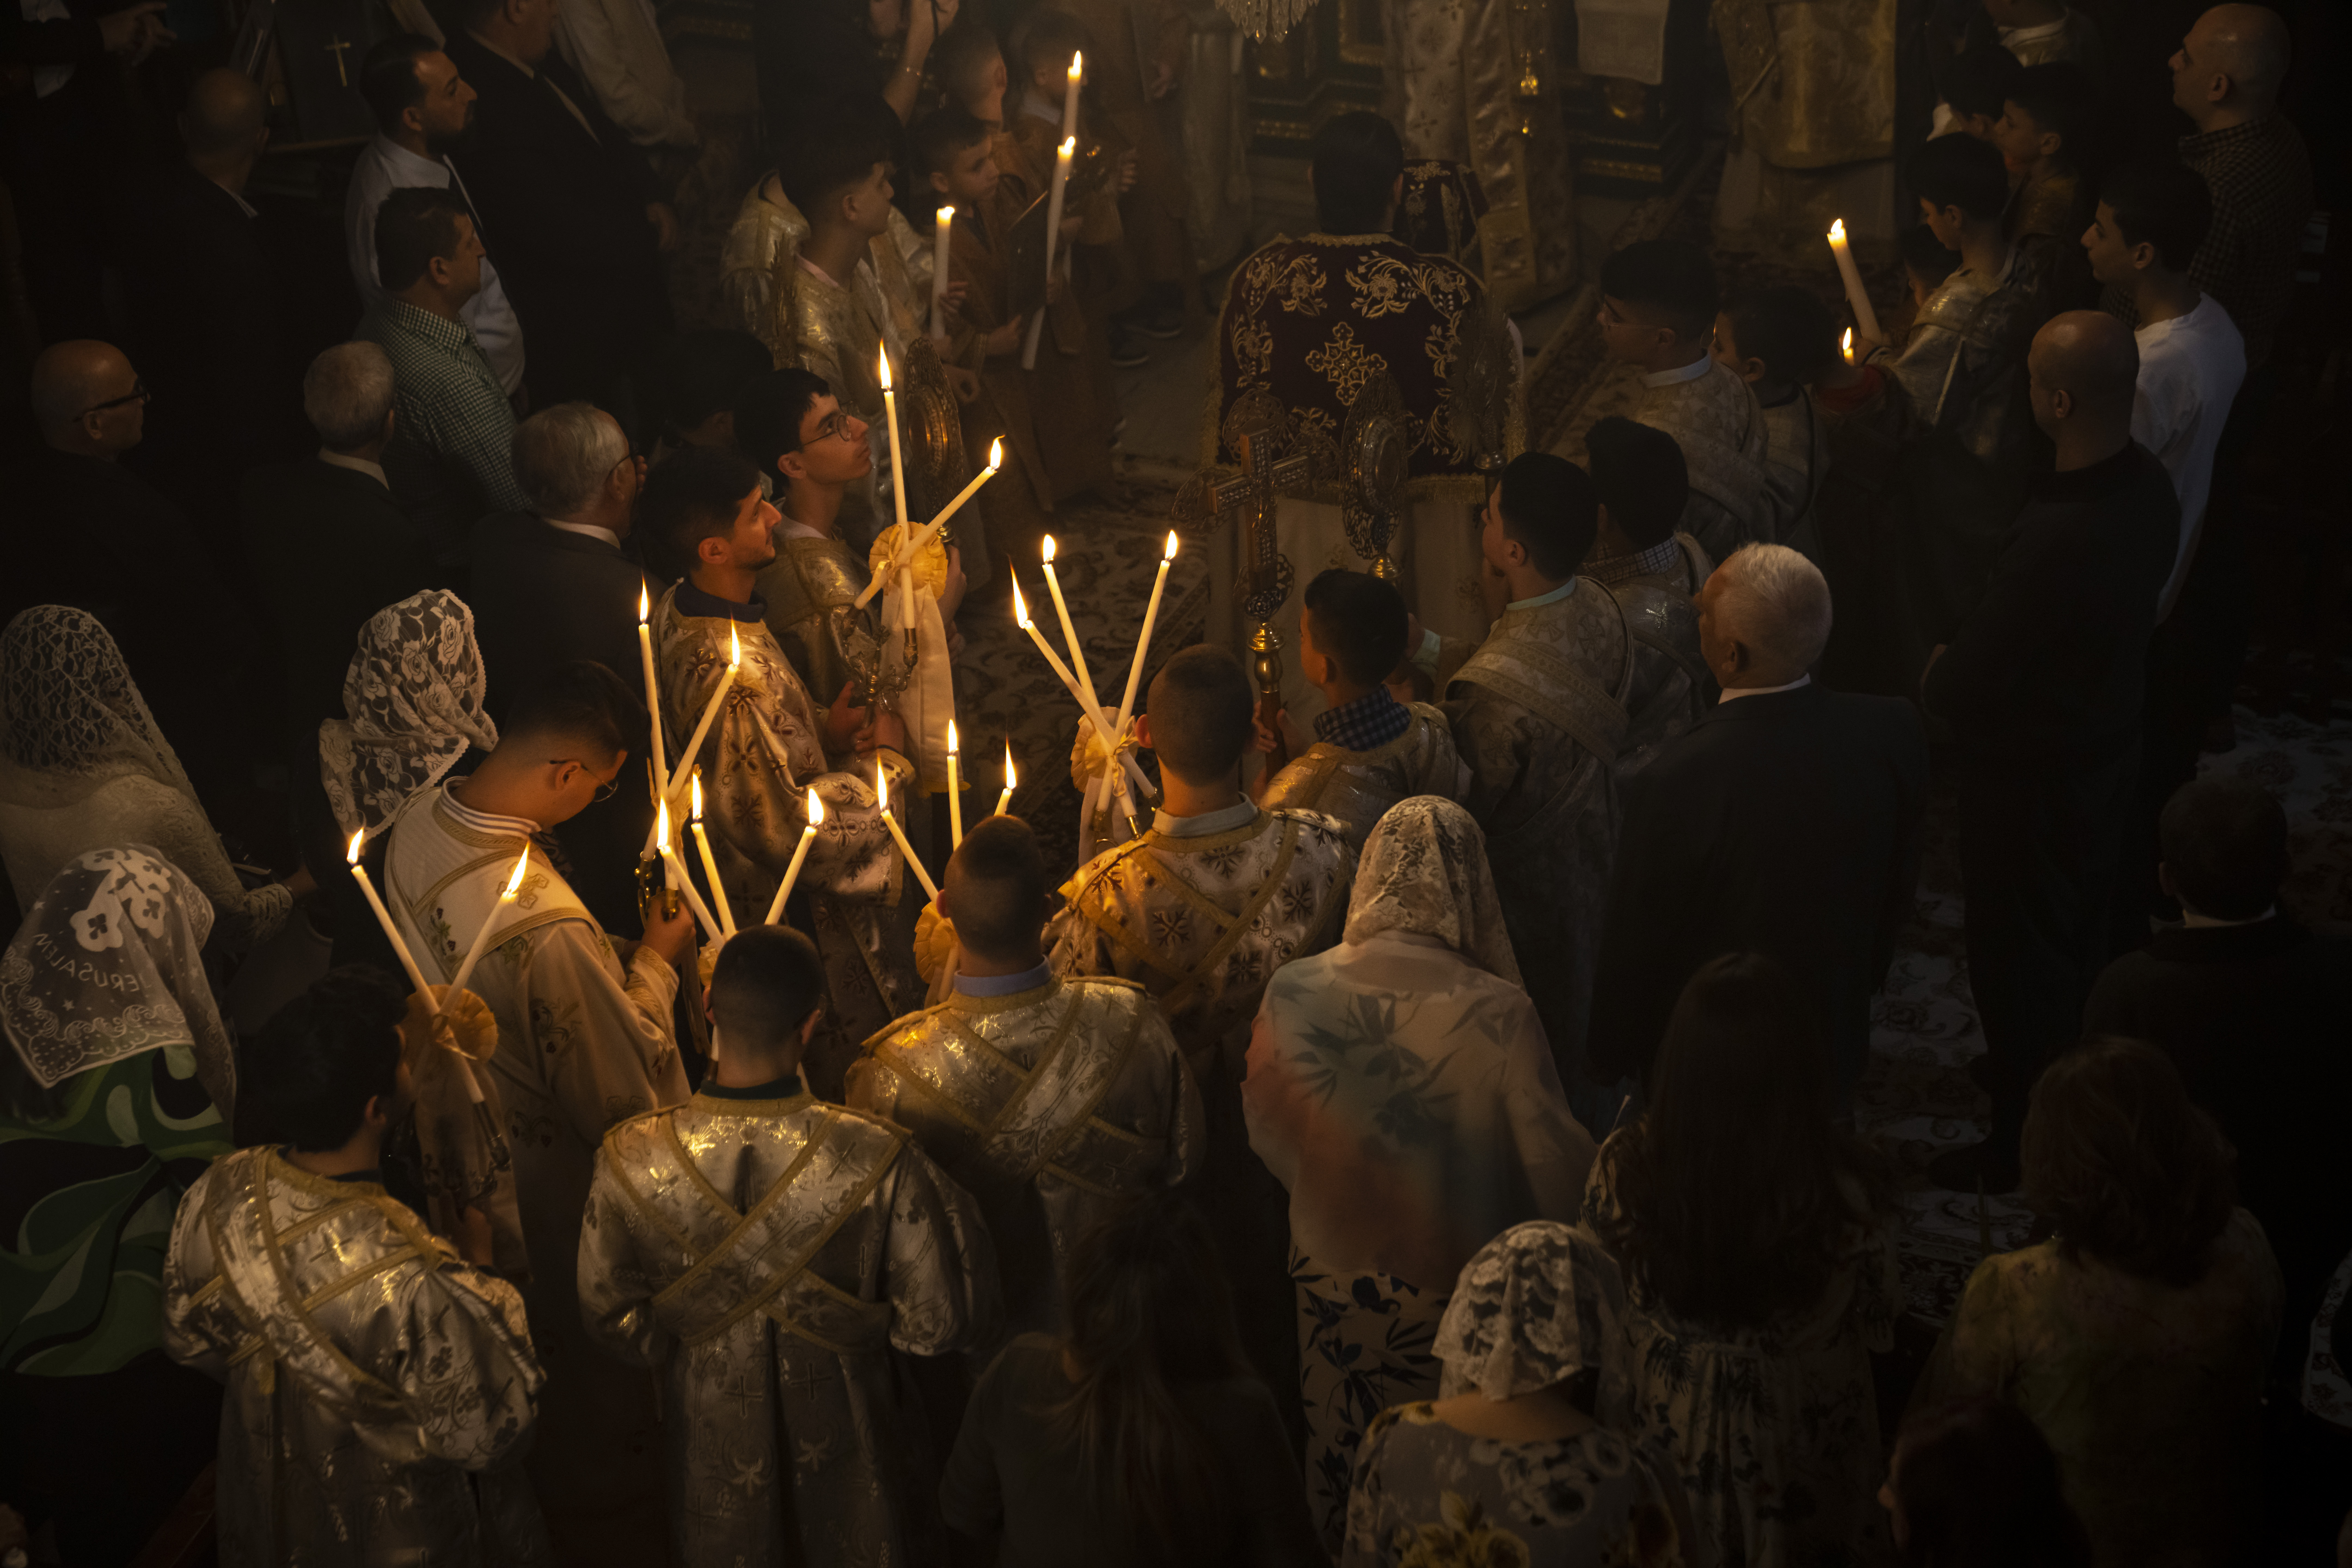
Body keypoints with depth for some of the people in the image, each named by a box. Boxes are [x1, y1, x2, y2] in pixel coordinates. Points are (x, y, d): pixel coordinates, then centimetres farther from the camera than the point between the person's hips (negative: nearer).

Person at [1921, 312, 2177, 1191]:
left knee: (2017, 953, 11)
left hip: (2030, 776, -8)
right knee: (2078, 929, 28)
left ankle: (2021, 1139, 28)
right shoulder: (2151, 489, -10)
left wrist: (1936, 681, -4)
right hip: (2109, 746, 8)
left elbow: (1965, 686, -29)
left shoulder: (2057, 537, -38)